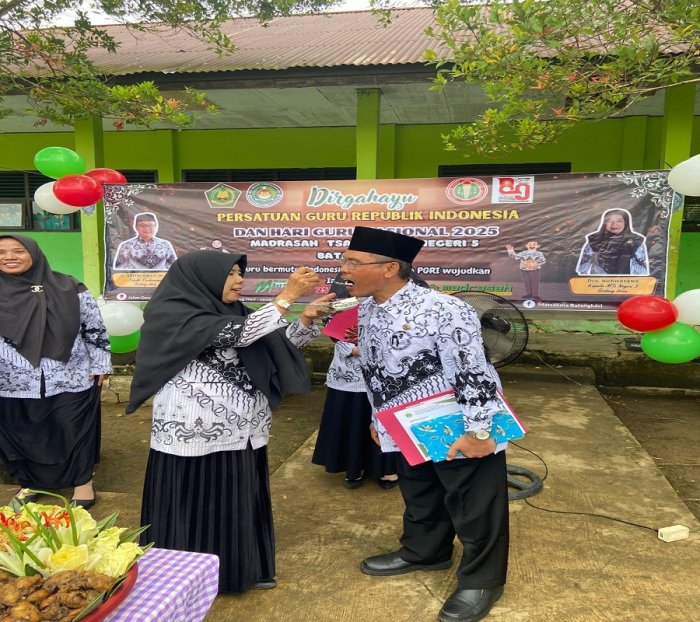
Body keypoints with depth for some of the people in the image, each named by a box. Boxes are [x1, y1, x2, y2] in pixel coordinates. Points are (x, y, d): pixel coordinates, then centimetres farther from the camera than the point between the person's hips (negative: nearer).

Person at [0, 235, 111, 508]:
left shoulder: (69, 288, -4)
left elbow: (94, 328, 1)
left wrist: (100, 366, 0)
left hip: (72, 380, -2)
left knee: (75, 430, 8)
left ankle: (83, 480, 27)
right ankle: (30, 481, 38)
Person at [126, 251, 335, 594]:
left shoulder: (230, 311, 9)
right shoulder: (173, 315, -14)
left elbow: (279, 343, 7)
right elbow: (239, 334, -26)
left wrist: (307, 319, -10)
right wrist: (287, 296, -23)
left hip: (240, 433, 7)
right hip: (195, 434, -7)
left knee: (239, 504, 17)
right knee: (195, 507, 7)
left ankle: (238, 570, 34)